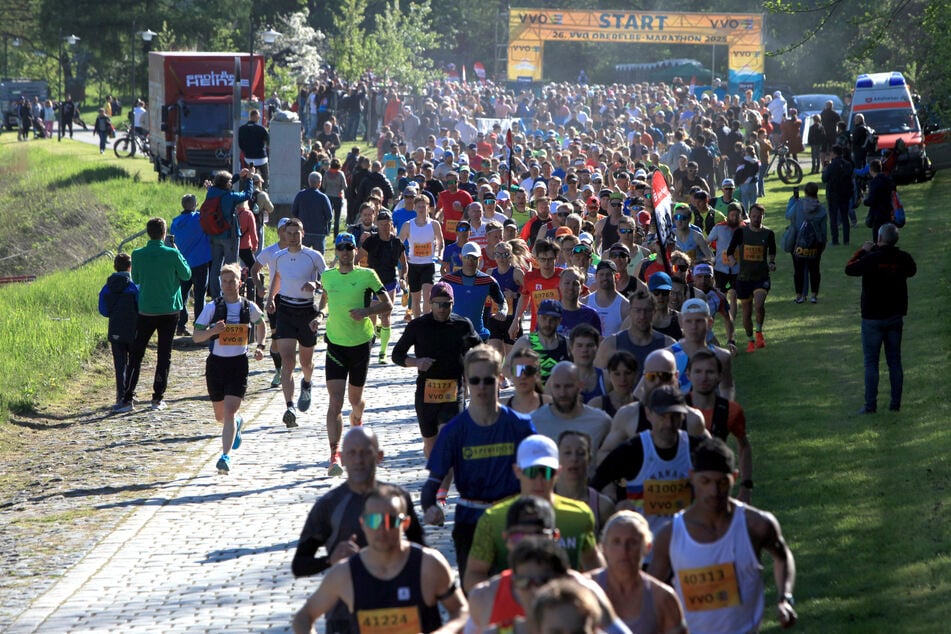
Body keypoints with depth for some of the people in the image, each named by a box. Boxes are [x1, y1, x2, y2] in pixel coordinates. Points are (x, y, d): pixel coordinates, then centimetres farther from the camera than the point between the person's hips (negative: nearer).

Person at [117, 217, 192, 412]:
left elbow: (136, 279, 7)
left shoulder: (138, 255, -7)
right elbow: (186, 275, 3)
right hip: (170, 310, -1)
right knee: (164, 354, 8)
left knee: (136, 354, 7)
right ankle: (158, 398, 7)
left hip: (146, 310, 1)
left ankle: (128, 398, 1)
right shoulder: (172, 255, -12)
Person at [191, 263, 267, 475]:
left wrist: (260, 346, 8)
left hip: (239, 363, -1)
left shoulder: (249, 308, 0)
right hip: (216, 362, 1)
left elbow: (261, 325, 21)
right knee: (220, 415, 14)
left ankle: (226, 456, -15)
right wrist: (212, 331, -23)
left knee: (230, 410, -16)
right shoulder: (212, 307, -4)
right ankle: (237, 425, 50)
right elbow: (196, 336, -4)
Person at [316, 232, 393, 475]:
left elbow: (387, 305, -2)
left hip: (360, 344, -1)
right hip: (335, 345, 1)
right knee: (335, 402, -12)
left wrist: (366, 311, -18)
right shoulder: (327, 277, 5)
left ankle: (357, 419, 52)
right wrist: (319, 317, 5)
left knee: (355, 399, 15)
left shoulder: (367, 275, -4)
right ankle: (334, 456, -15)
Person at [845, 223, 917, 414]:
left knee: (871, 362, 1)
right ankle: (895, 403, 12)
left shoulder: (871, 259, -18)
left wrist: (862, 251, 7)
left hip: (873, 318, -4)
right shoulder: (903, 258, -5)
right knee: (894, 361, 11)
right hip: (896, 316, 4)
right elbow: (912, 270, 17)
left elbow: (849, 268, -6)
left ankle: (870, 405, -1)